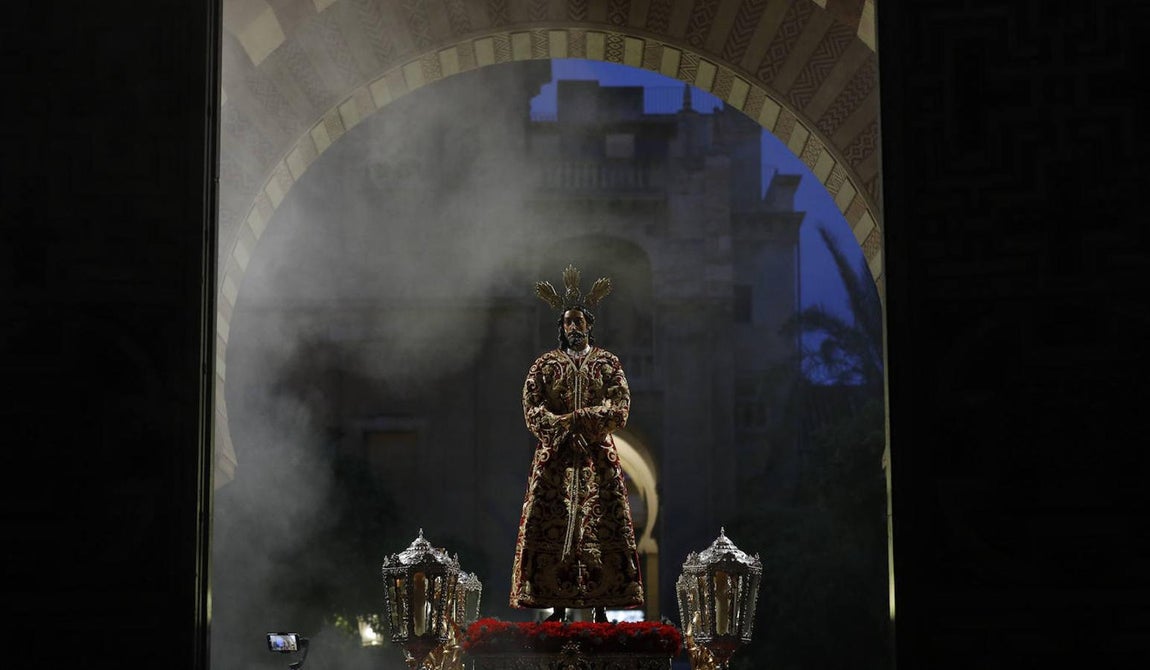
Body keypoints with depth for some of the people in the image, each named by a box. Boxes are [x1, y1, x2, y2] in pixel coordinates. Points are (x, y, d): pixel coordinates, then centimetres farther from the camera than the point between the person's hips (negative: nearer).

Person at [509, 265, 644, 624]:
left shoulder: (608, 363, 9)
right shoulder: (545, 365, 10)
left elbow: (620, 407, -4)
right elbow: (532, 409, -1)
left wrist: (579, 419, -17)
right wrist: (563, 426, -18)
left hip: (598, 459, 0)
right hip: (555, 458, 0)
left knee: (605, 525, -5)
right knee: (551, 525, -6)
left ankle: (601, 605, -3)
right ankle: (557, 604, -3)